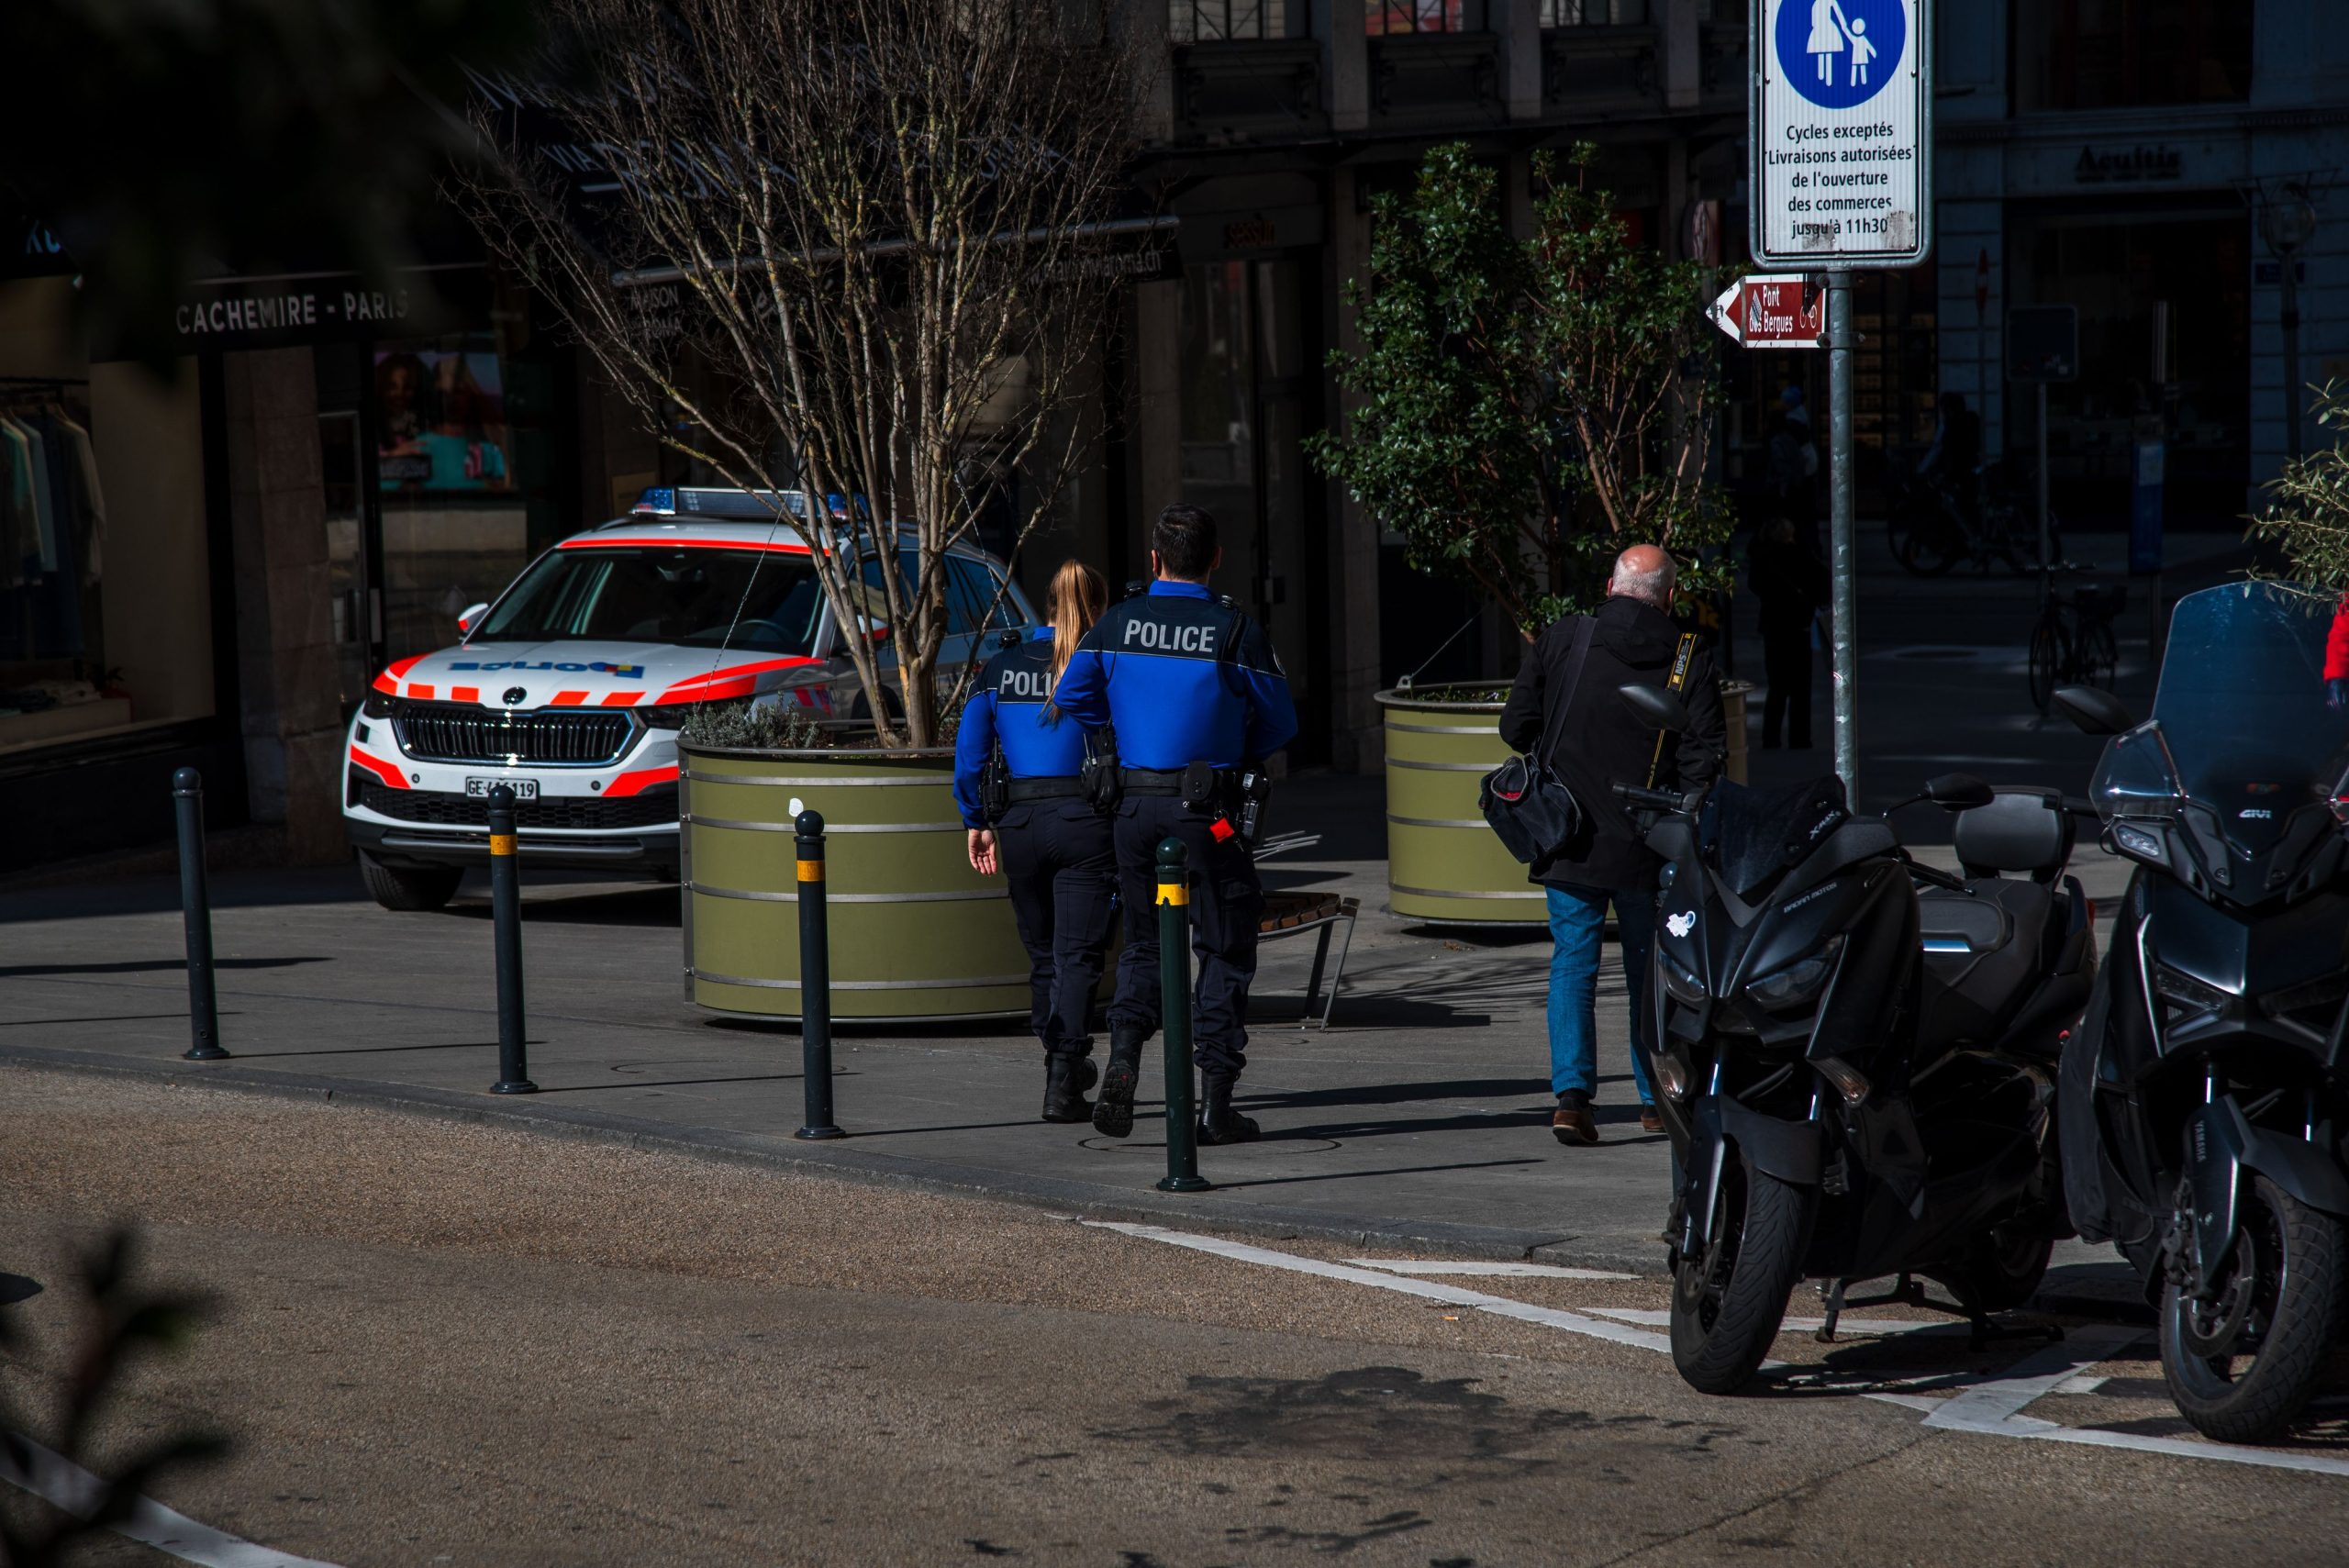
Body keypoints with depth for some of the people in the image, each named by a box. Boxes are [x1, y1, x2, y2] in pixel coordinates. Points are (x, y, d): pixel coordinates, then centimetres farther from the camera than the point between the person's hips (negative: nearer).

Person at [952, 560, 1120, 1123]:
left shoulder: (1001, 666, 5)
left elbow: (969, 752, 4)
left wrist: (977, 822, 11)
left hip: (1020, 823, 3)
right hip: (1086, 822, -3)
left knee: (1043, 955, 17)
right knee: (1078, 956, -1)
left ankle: (1062, 1065, 30)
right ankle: (1064, 1085, -11)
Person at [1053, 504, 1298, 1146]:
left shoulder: (1119, 623, 0)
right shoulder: (1237, 632, -8)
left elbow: (1070, 696, 4)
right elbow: (1280, 724, -2)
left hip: (1136, 804, 3)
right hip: (1208, 812, -3)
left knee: (1143, 942, 18)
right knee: (1224, 950, 6)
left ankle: (1123, 1060, -3)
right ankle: (1216, 1102, 4)